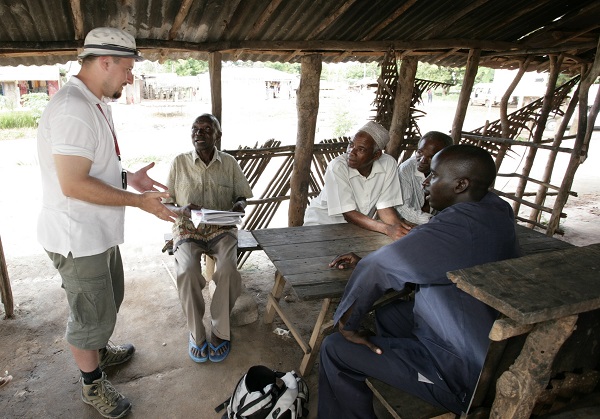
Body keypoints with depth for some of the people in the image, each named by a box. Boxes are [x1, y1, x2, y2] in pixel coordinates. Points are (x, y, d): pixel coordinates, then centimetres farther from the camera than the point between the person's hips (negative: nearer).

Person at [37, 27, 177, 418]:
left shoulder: (97, 104, 8)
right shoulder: (72, 110, -25)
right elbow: (73, 184, -29)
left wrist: (129, 178, 3)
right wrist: (138, 201, -24)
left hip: (100, 231, 10)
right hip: (78, 238, -10)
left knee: (109, 300, 27)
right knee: (92, 314, 9)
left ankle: (100, 351, 52)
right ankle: (93, 384, 33)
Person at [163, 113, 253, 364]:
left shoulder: (229, 163, 5)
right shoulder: (179, 163, 3)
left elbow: (241, 196, 11)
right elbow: (166, 204, 5)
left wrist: (239, 205, -14)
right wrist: (181, 210, -18)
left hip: (222, 229, 0)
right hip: (188, 230, 0)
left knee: (228, 269, -29)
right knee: (187, 271, -29)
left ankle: (221, 331, -7)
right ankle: (196, 333, -8)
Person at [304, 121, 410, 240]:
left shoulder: (388, 164, -11)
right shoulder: (337, 167, -23)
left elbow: (384, 206, -8)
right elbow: (348, 214, -24)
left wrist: (398, 227, -28)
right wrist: (388, 229, -34)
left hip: (362, 225, 4)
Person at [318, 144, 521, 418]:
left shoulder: (460, 225, -30)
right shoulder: (495, 209, 0)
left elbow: (379, 267, -30)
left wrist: (346, 322, -16)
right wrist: (364, 263, 2)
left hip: (466, 374, -9)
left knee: (336, 350, -6)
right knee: (388, 314, 24)